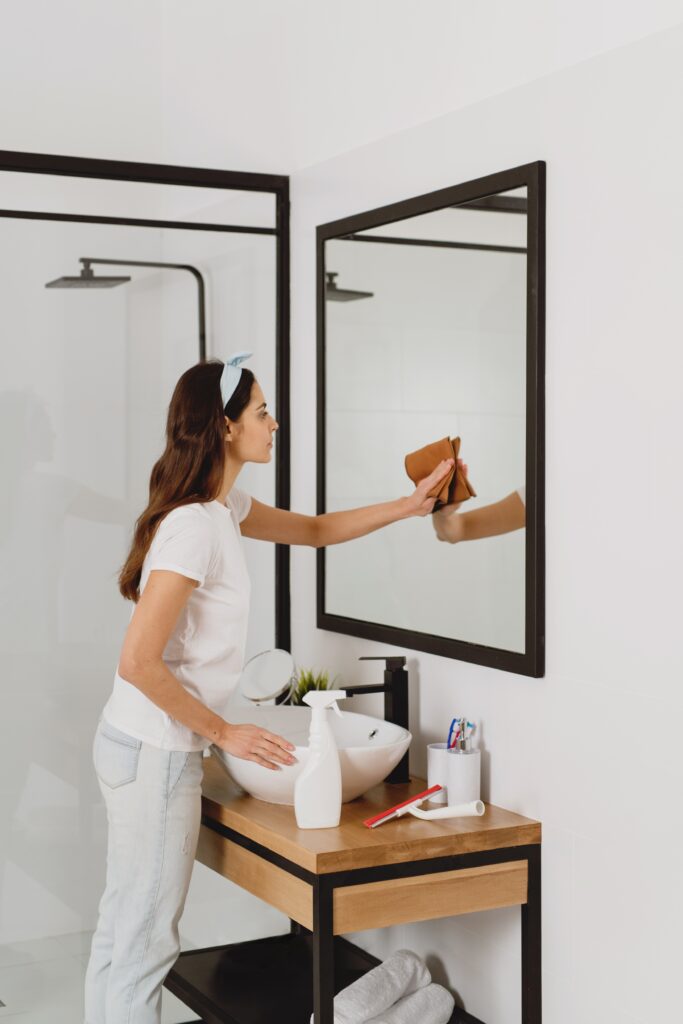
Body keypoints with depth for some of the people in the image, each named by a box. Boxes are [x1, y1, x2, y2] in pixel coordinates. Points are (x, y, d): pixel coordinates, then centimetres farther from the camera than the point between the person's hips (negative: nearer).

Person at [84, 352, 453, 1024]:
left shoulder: (222, 507, 8)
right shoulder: (195, 527, -22)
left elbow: (316, 530, 24)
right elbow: (138, 662, -25)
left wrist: (410, 506, 16)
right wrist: (224, 732, -16)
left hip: (136, 744, 9)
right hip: (156, 756, -9)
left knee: (119, 935, 18)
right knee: (144, 944, 2)